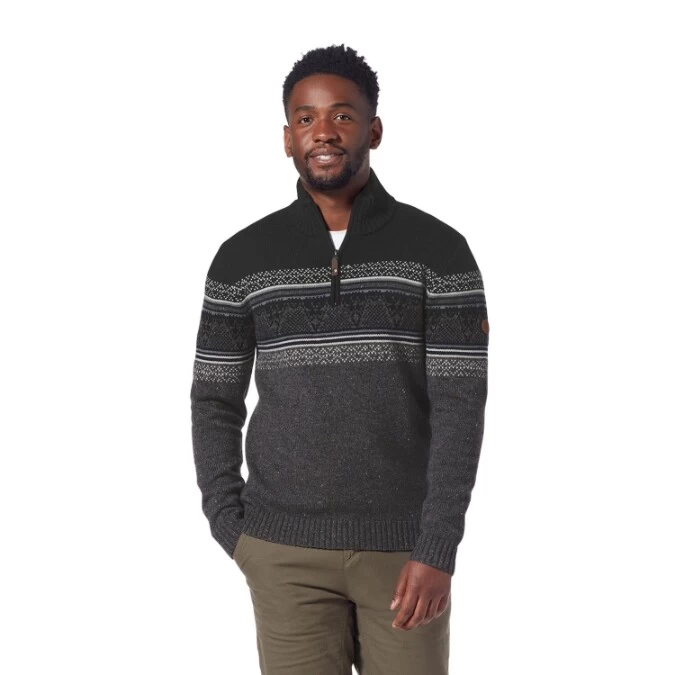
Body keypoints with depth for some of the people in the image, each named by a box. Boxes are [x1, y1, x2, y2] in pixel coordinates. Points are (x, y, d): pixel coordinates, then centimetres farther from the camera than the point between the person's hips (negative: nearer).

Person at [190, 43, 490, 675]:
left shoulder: (439, 250, -4)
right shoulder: (243, 257, 1)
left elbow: (460, 407, -7)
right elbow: (214, 403, 7)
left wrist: (437, 550, -13)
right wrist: (231, 529, -1)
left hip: (406, 546, 0)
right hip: (286, 551, 1)